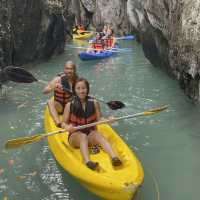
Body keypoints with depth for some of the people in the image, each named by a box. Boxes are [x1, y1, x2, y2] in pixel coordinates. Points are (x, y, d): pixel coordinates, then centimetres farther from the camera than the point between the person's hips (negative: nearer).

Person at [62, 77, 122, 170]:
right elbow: (63, 123, 0)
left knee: (98, 134, -31)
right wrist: (67, 127, -23)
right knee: (83, 136, -35)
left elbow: (99, 120, 5)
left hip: (90, 135, 1)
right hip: (75, 136, -1)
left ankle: (114, 157, -53)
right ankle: (87, 162, -59)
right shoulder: (70, 105, -2)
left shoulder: (94, 103, 1)